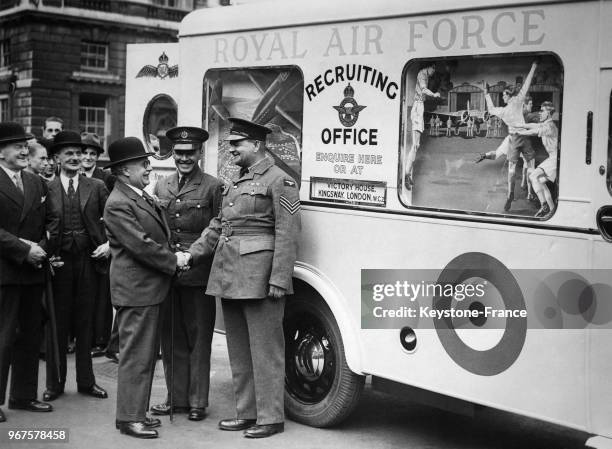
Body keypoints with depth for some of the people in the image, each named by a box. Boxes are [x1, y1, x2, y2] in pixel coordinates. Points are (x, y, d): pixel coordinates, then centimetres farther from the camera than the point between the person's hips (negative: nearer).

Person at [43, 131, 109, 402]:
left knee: (85, 323, 9)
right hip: (58, 261, -1)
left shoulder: (96, 187, 5)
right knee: (57, 324, 6)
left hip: (88, 260, 1)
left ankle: (86, 381, 20)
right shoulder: (46, 189, 1)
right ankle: (54, 383, 17)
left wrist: (109, 244, -5)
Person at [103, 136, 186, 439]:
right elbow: (141, 245, -20)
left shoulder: (143, 196, 15)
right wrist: (173, 261, -10)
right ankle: (129, 418, 5)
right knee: (136, 355, -4)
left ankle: (138, 411, 25)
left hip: (150, 288, 10)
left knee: (147, 354, 15)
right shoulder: (118, 204, -16)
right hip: (136, 290, -10)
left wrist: (173, 257, 7)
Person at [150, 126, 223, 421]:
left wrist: (192, 256, -12)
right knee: (171, 338, 10)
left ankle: (198, 401, 13)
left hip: (198, 274, -5)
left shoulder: (213, 187, -2)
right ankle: (176, 397, 21)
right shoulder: (161, 187, 14)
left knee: (199, 339, 4)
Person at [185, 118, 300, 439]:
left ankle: (270, 418, 8)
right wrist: (191, 255, 9)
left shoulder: (279, 181, -7)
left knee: (265, 349, -1)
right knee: (238, 349, 14)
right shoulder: (235, 183, 19)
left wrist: (279, 280, -19)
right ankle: (246, 413, 24)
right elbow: (218, 226, 20)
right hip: (229, 277, 9)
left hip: (258, 277, -9)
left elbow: (287, 234, -14)